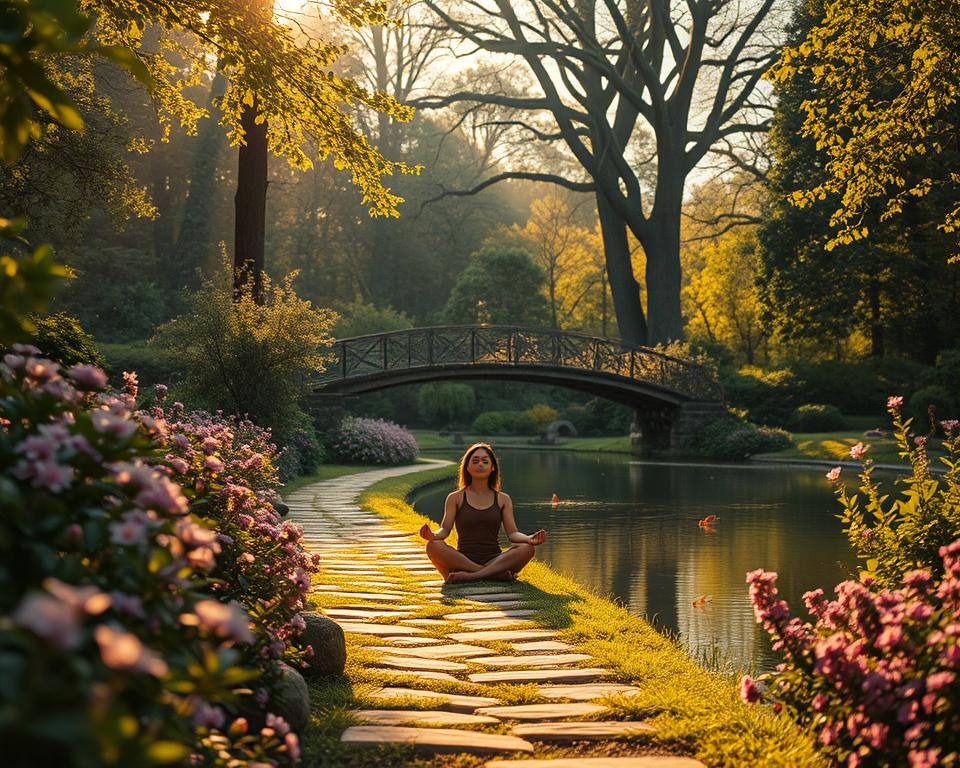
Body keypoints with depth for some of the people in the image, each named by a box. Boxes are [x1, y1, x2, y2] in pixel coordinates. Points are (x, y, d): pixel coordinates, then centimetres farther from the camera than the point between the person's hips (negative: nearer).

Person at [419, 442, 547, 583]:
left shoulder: (502, 499, 14)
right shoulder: (456, 498, 10)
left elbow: (512, 533, 5)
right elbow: (445, 529, -1)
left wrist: (529, 539, -18)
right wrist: (433, 535, -26)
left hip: (493, 561, 1)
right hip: (462, 560, -1)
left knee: (527, 548, -26)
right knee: (433, 546, -31)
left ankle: (469, 576, -34)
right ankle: (498, 574, -32)